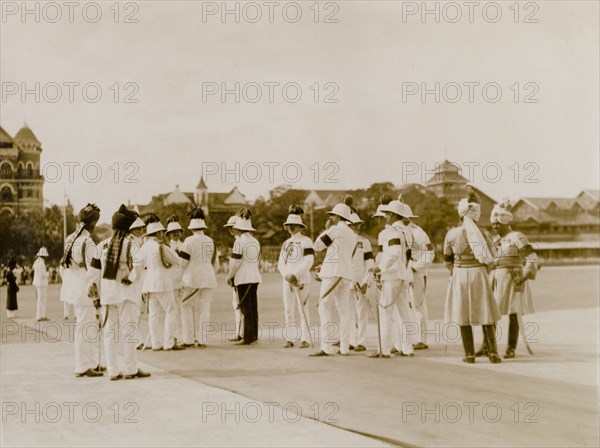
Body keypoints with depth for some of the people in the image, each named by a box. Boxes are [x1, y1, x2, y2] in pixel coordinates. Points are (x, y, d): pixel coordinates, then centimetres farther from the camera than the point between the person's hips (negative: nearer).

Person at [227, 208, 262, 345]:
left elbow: (236, 262, -14)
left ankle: (248, 338, -2)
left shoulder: (239, 241, -12)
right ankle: (254, 335, 16)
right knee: (253, 307, 11)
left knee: (246, 308, -3)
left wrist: (230, 276, -2)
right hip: (255, 277, 7)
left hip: (243, 278, -7)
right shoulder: (256, 241, 10)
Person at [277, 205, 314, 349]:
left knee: (303, 310, -5)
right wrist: (287, 276, -8)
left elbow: (308, 261, -11)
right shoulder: (286, 243, 16)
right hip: (287, 280, 5)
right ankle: (289, 339, 5)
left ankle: (305, 339, -1)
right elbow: (280, 263, 10)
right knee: (288, 310, 2)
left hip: (301, 280, -5)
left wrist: (294, 275, -18)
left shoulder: (306, 241, -1)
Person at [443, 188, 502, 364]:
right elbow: (489, 260, 5)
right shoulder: (484, 235, -5)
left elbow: (447, 258, 5)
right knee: (486, 316, 7)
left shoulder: (452, 234, -7)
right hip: (479, 275, 1)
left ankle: (469, 354, 5)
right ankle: (493, 353, 2)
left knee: (464, 316, 6)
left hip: (460, 276, -1)